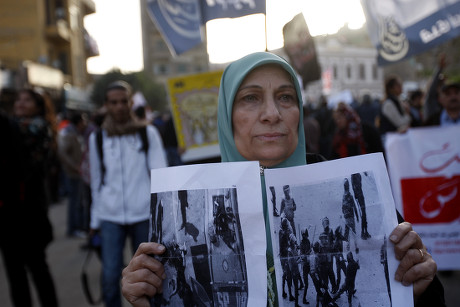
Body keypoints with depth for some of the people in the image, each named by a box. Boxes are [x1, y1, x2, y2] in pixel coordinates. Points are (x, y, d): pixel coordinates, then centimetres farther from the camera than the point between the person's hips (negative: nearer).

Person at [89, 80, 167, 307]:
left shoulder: (148, 133, 3)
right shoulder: (97, 138, 8)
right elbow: (96, 181, 13)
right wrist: (95, 220, 14)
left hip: (143, 214, -1)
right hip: (110, 216, 1)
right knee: (110, 276, -6)